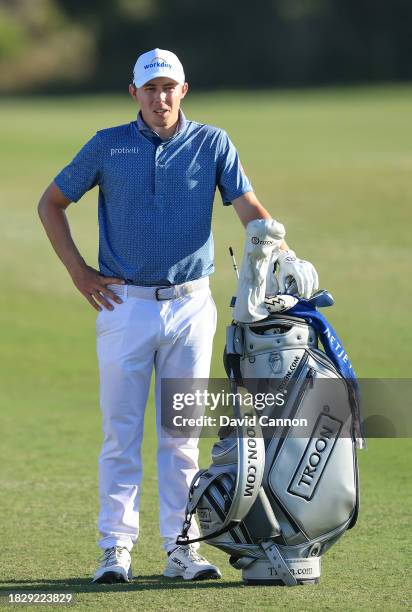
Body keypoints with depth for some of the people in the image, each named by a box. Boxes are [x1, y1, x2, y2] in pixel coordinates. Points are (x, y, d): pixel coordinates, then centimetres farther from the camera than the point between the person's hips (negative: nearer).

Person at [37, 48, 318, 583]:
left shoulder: (212, 143, 2)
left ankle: (181, 548, 9)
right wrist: (78, 271, 2)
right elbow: (51, 203, 10)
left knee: (182, 434, 5)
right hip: (125, 304, -1)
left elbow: (249, 207, -7)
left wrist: (288, 262, -22)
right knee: (121, 432, 0)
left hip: (190, 305, 1)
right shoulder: (107, 146, 1)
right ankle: (116, 548, 4)